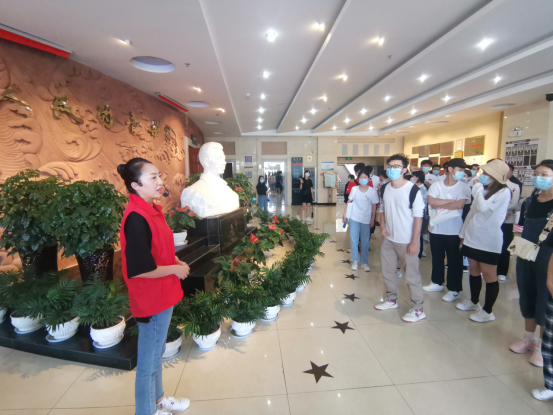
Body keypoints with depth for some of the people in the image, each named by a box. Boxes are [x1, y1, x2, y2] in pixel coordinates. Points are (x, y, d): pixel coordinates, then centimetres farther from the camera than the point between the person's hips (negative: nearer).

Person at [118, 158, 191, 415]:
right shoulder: (136, 218, -26)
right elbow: (139, 269, -28)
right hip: (151, 299, -9)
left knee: (156, 354, 26)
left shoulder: (150, 209, 4)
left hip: (161, 295, 9)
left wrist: (176, 262, 3)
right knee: (148, 361, 12)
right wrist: (175, 269, -16)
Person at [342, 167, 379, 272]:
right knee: (354, 240, 5)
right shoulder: (354, 189, -7)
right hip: (354, 218, 1)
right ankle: (354, 261, 20)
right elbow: (349, 202, 2)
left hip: (366, 220, 0)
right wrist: (345, 214, 0)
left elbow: (374, 206, -2)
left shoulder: (372, 191, -9)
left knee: (365, 242, 8)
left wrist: (372, 220, -1)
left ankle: (365, 262, 23)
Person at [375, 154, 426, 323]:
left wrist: (414, 242, -15)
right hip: (388, 239, 6)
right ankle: (392, 299, 36)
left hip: (407, 241, -6)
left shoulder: (413, 190, -15)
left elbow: (418, 217, -13)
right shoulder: (385, 188, 3)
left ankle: (418, 309, 21)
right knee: (388, 271, 16)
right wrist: (383, 226, -2)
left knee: (412, 275, 5)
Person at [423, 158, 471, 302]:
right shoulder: (436, 185, 1)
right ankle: (437, 282, 33)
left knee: (454, 261, 6)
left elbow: (459, 205, -21)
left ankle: (454, 290, 18)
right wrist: (450, 201, -14)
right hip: (436, 228, 3)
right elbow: (431, 202, -14)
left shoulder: (464, 187, -5)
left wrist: (439, 204, -11)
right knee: (436, 257, 16)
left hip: (454, 231, -3)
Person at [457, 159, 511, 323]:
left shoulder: (503, 193, -11)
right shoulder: (483, 190, 11)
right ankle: (474, 301, 33)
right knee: (473, 271, 17)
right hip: (472, 237, 7)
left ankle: (488, 311, 15)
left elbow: (483, 207, -26)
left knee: (488, 275, 2)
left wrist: (477, 188, -13)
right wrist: (463, 233, 16)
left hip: (489, 240, -7)